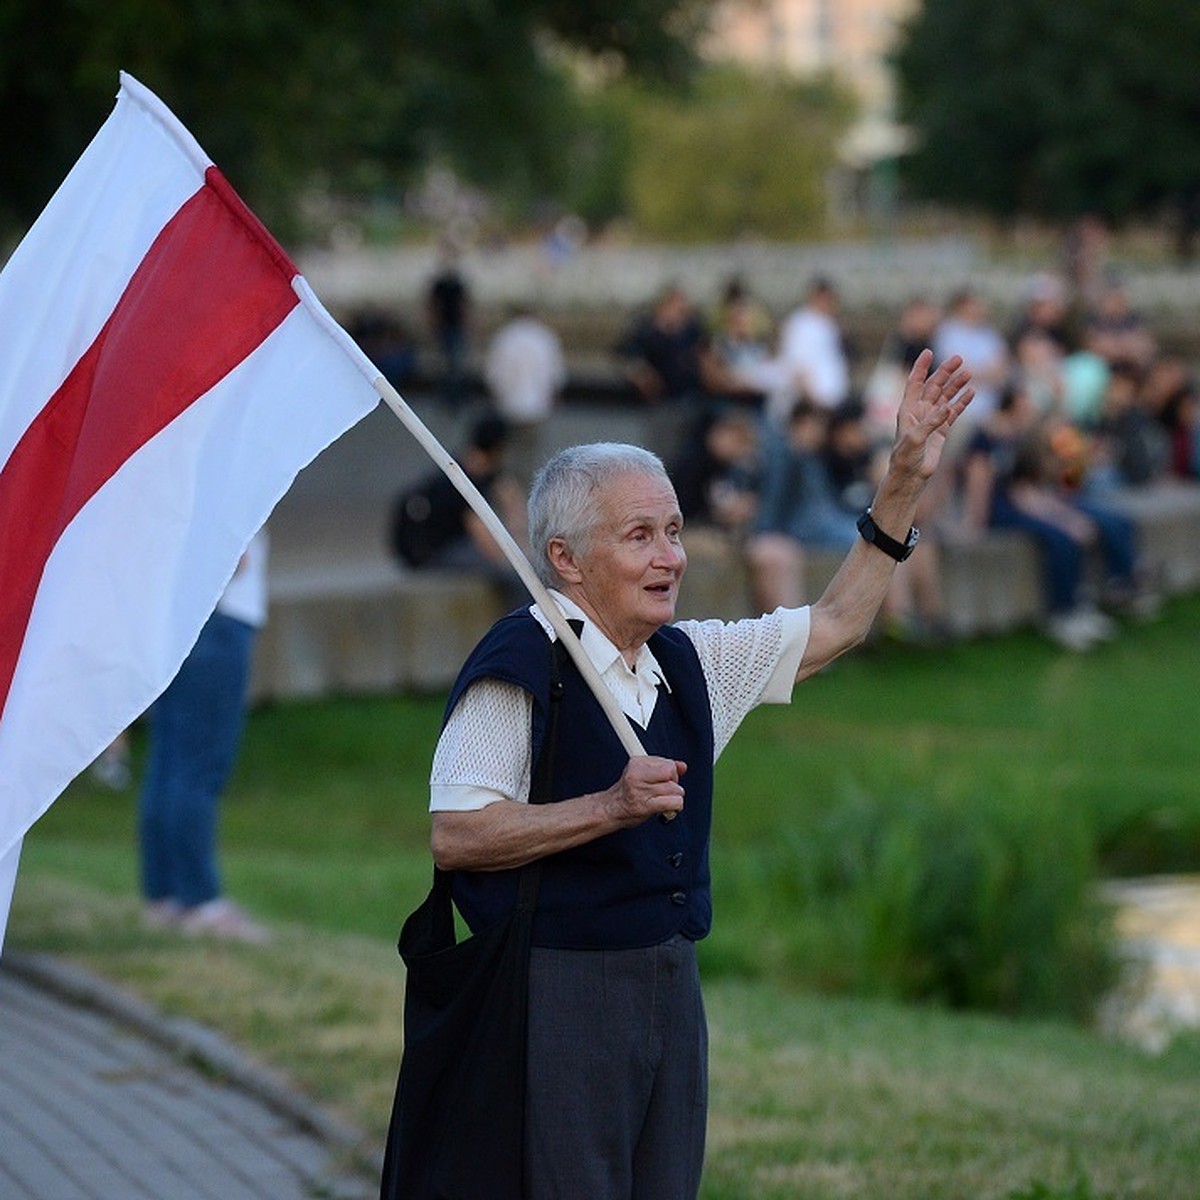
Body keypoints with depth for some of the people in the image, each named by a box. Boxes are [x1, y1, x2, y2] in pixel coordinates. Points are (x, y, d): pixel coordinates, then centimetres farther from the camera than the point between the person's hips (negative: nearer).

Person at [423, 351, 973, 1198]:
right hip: (558, 992, -8)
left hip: (670, 987, 8)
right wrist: (611, 809, -24)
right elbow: (453, 836, -17)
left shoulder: (688, 659, 14)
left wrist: (905, 482, 14)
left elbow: (833, 627, 20)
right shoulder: (517, 666, -11)